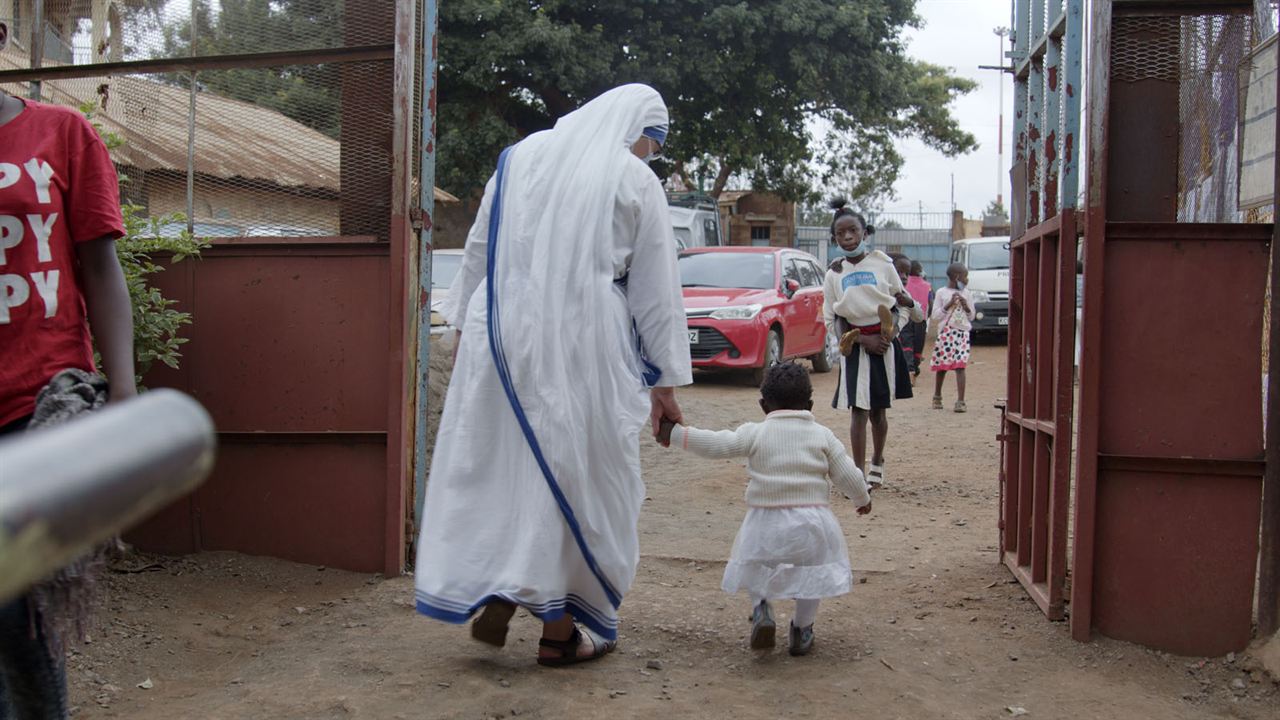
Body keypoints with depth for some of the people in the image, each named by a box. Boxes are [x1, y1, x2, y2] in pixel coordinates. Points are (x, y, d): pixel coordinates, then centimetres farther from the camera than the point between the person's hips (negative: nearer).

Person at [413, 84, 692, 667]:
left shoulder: (523, 155, 13)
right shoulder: (635, 181, 1)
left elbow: (478, 248, 14)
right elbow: (656, 290, 0)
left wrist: (464, 324, 20)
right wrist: (664, 381, 3)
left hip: (501, 331, 4)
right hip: (584, 344, -3)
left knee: (493, 463, 15)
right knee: (577, 475, 5)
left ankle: (495, 595, 10)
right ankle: (559, 630, 11)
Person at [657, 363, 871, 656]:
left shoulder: (754, 433, -2)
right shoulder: (822, 435, 3)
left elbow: (714, 444, -7)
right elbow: (847, 475, 4)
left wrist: (676, 433, 1)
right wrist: (862, 499, 22)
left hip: (766, 521, 0)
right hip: (813, 520, 1)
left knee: (756, 566, 23)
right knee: (813, 572, 23)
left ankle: (761, 607, -1)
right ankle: (802, 630, 22)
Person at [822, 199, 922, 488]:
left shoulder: (882, 263, 1)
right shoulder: (834, 274, 2)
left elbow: (900, 298, 10)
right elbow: (831, 320, 2)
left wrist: (909, 303, -15)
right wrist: (863, 340, -11)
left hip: (884, 342, 0)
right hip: (855, 345, 0)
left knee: (878, 409, 9)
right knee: (858, 410, -7)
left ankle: (877, 462, 30)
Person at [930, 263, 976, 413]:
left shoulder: (966, 294, 12)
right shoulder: (942, 293, 2)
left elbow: (971, 317, 17)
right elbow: (934, 316, -1)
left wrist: (966, 306, -2)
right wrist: (949, 305, -11)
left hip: (962, 333, 1)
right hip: (945, 333, -1)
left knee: (960, 367, -10)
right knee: (941, 366, 6)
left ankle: (960, 401, -15)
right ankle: (937, 397, 25)